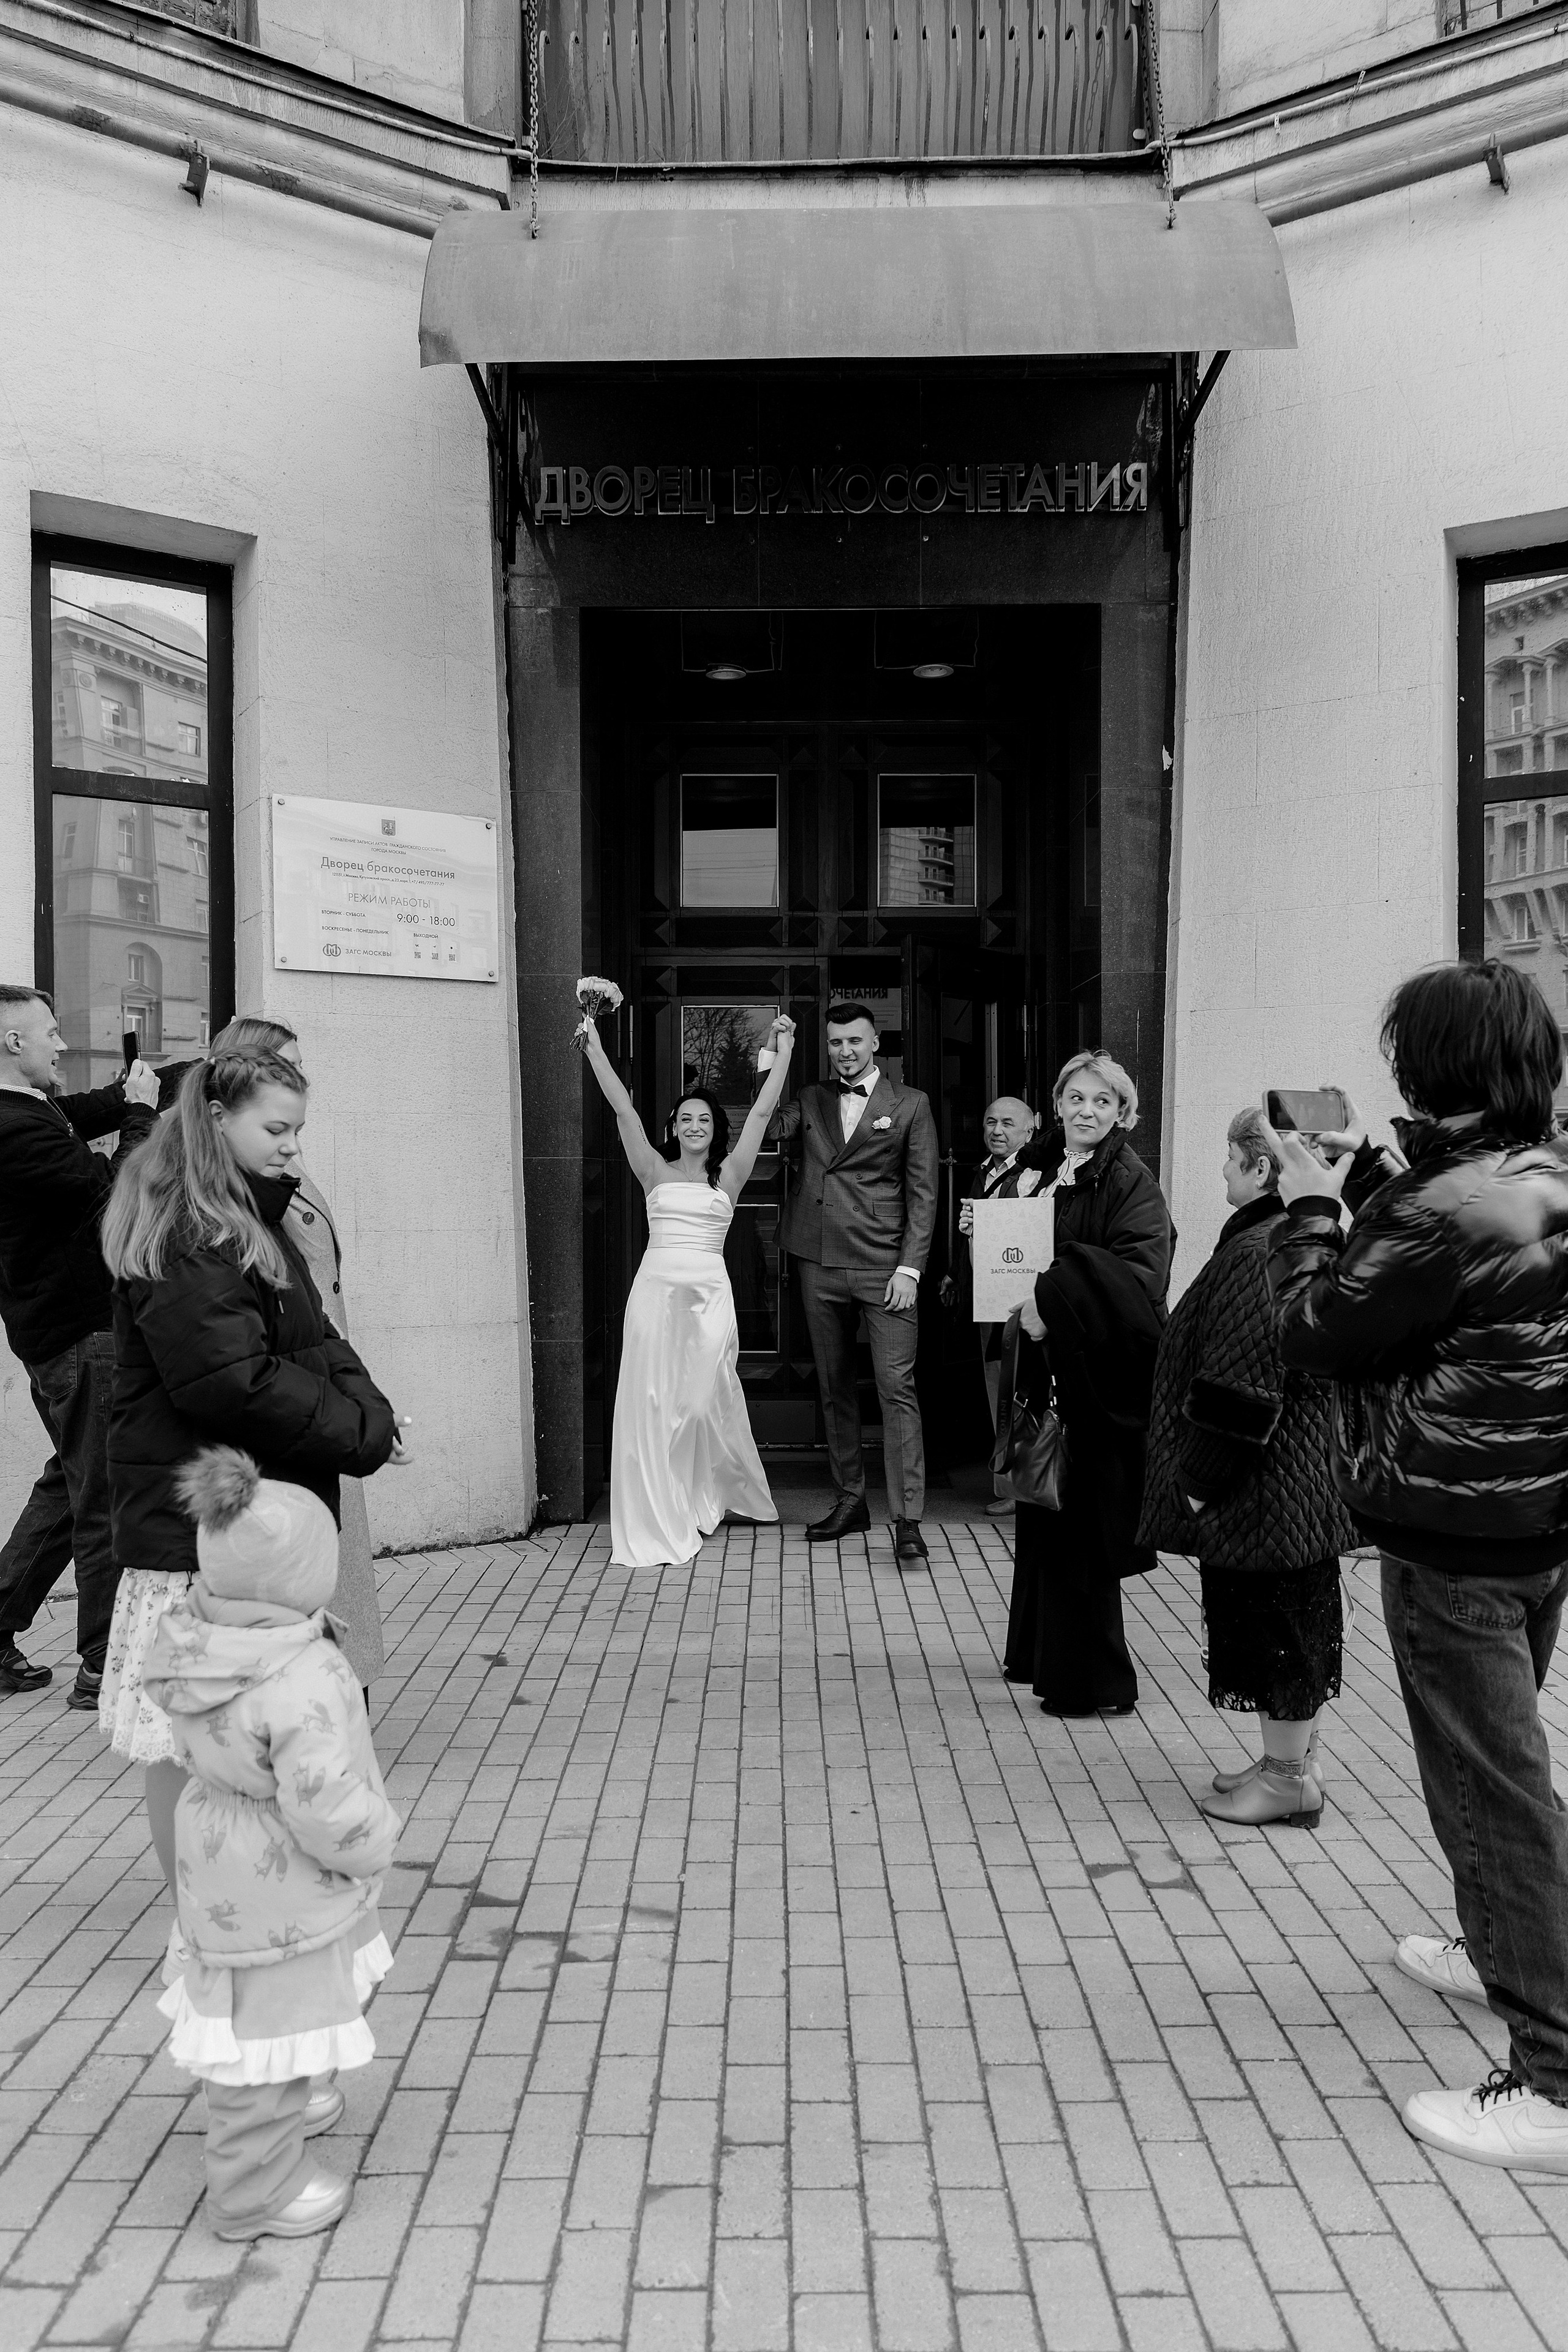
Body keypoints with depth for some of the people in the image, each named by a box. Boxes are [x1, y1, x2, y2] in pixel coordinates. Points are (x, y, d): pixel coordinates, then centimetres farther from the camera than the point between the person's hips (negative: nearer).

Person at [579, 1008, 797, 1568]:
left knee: (706, 1400, 8)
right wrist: (593, 1047, -4)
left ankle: (708, 1498, 32)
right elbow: (622, 1108, 2)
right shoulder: (655, 1173, 8)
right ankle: (658, 1521, 9)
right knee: (652, 1403, 1)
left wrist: (783, 1051, 2)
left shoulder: (728, 1176, 8)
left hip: (709, 1294, 0)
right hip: (656, 1290, 0)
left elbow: (762, 1112, 5)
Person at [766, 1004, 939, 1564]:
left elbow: (923, 1193, 0)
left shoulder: (910, 1104, 4)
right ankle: (849, 1500, 21)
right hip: (819, 1266, 4)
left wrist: (909, 1268, -8)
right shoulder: (809, 1101, 13)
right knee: (834, 1387, 10)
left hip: (883, 1267, -4)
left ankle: (908, 1519, -7)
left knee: (896, 1387, -9)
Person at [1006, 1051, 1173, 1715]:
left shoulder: (1131, 1185, -10)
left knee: (1083, 1522, -2)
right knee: (1042, 1512, 15)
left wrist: (1055, 1298, -31)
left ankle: (1095, 1680, 10)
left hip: (1098, 1377, -6)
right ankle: (1039, 1651, 30)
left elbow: (1137, 1275, -24)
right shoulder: (1038, 1170, 10)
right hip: (1041, 1364, 6)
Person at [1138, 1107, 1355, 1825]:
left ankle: (1288, 1776, 16)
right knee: (1296, 1619, 18)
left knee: (1274, 1621, 3)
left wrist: (1199, 1479, -15)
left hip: (1268, 1486, -10)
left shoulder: (1254, 1253, -22)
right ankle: (1293, 1759, 31)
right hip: (1309, 1475, 10)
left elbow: (1239, 1382, -24)